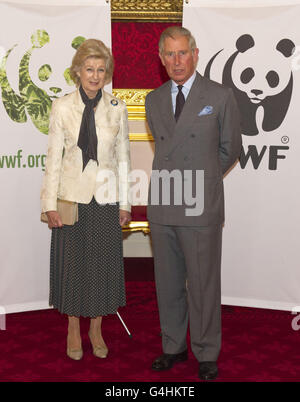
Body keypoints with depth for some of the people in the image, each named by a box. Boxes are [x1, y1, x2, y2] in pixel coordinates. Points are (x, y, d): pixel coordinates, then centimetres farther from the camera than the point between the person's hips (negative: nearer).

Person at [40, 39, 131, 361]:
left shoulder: (116, 108, 1)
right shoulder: (62, 107, -3)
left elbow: (123, 158, 4)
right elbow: (54, 157, -1)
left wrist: (124, 203, 3)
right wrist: (50, 204, -4)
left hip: (105, 198, 1)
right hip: (72, 197, -1)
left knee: (103, 264, 8)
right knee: (72, 263, 8)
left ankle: (96, 329, 27)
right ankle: (74, 329, 27)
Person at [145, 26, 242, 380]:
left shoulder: (220, 97, -1)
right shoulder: (153, 101, 11)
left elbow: (230, 149, 8)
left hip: (201, 208, -4)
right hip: (161, 206, 4)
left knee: (203, 283, 4)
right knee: (167, 282, 13)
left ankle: (207, 354, 21)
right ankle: (173, 347, 29)